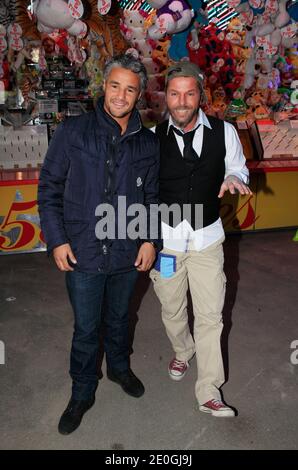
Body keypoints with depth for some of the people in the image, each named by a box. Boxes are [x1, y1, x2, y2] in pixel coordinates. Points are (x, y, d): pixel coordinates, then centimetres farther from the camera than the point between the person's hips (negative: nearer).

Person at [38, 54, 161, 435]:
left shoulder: (148, 143, 1)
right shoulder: (72, 132, -7)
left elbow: (152, 196, 7)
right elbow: (49, 189, -5)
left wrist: (150, 239, 0)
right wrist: (57, 240, -9)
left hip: (128, 253, 2)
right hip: (83, 253, -2)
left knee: (118, 318, 23)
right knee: (86, 329, 11)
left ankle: (119, 367, 50)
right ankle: (82, 393, 35)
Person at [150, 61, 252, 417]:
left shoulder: (223, 132, -4)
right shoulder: (152, 137, -6)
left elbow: (238, 169, 10)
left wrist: (234, 178, -15)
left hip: (207, 237, 0)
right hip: (166, 236, 0)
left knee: (210, 315, 2)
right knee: (172, 309, 16)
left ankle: (209, 392, 17)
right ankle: (183, 351, 48)